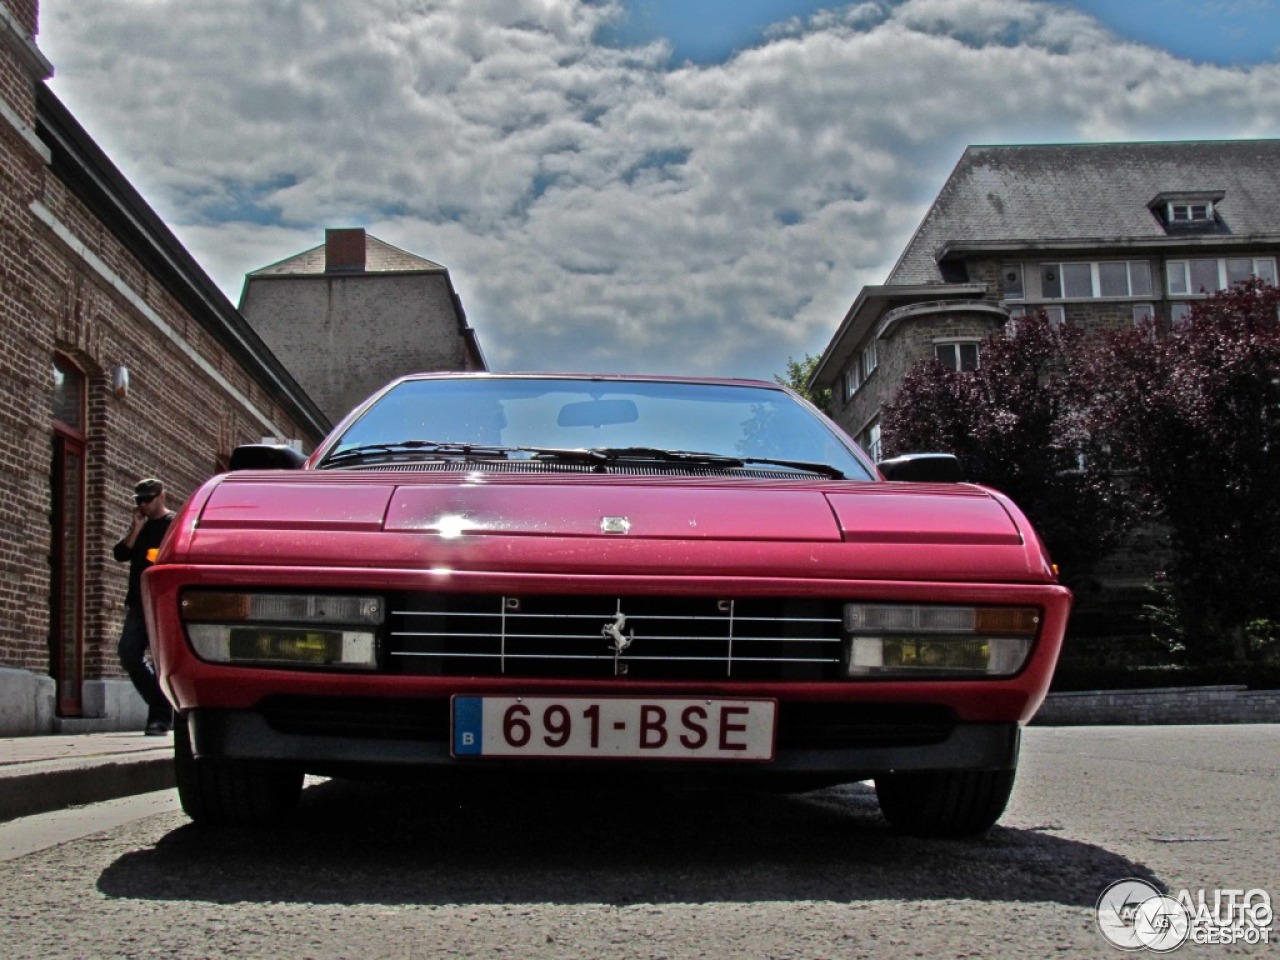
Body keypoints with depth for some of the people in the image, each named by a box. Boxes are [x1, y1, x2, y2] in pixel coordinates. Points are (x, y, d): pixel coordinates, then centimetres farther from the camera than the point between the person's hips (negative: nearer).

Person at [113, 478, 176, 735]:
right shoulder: (141, 527, 20)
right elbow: (121, 554, 9)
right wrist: (136, 528, -1)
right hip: (140, 603, 7)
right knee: (129, 655, 1)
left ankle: (160, 717, -5)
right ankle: (161, 708, 12)